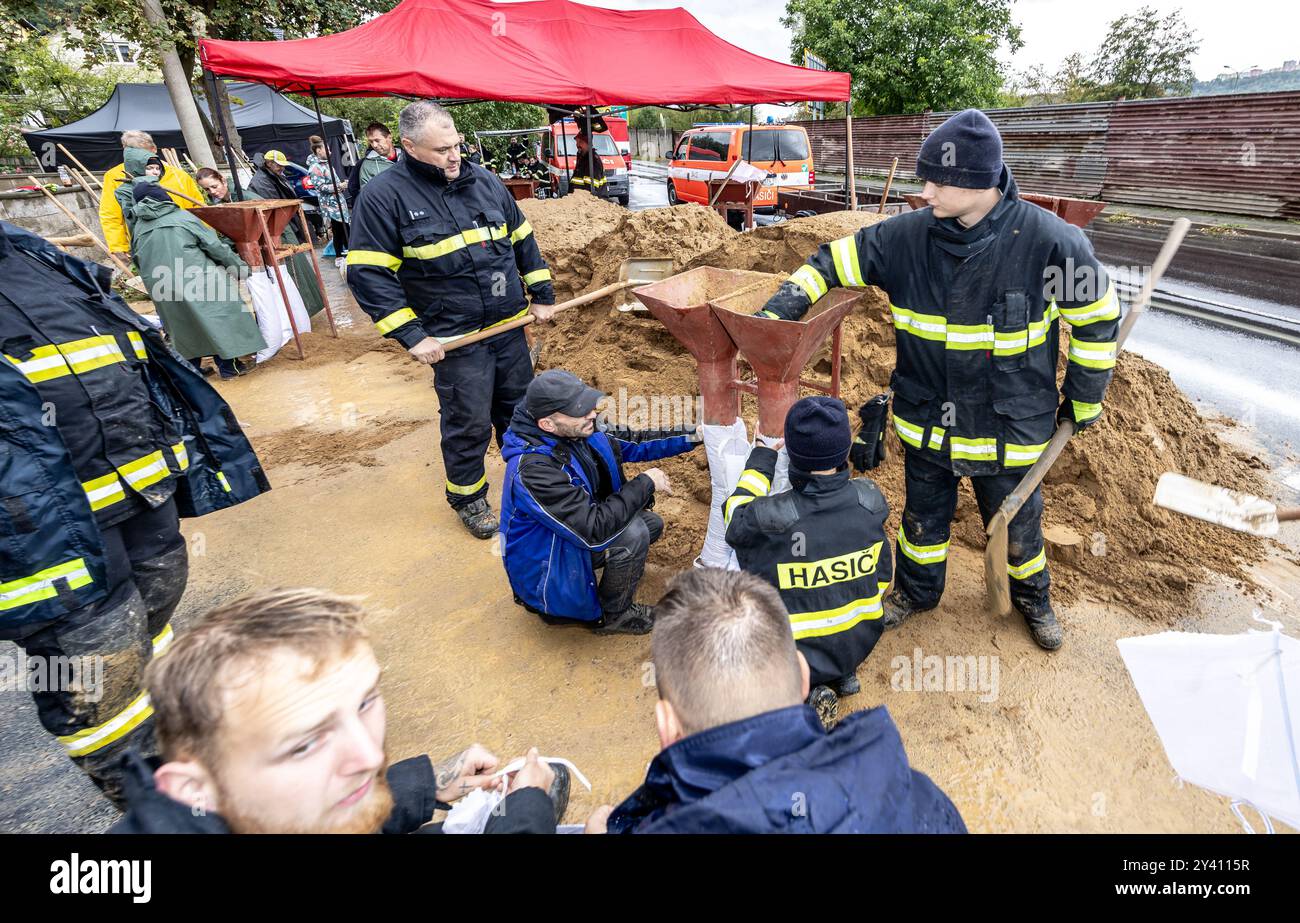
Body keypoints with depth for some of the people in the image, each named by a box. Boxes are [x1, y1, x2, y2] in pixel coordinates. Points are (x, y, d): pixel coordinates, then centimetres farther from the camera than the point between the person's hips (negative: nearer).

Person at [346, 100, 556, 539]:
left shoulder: (484, 180, 6)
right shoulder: (384, 195, -9)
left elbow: (523, 240, 15)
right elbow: (368, 274, -12)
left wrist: (542, 295, 11)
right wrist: (411, 336, -17)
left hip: (510, 326, 5)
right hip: (456, 339, -5)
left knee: (519, 408, 17)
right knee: (469, 424, 3)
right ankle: (467, 497, 26)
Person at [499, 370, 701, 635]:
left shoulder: (576, 432, -9)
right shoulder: (533, 469, -34)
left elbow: (628, 445, 6)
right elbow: (594, 529, -35)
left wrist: (691, 437, -2)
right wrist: (645, 484, -24)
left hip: (574, 537, 9)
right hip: (546, 578, -9)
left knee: (651, 523, 8)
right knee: (633, 533, -26)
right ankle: (612, 616, 0)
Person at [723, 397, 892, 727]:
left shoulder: (769, 518, -30)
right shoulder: (870, 500, -17)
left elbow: (736, 511, -4)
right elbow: (883, 576, 2)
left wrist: (761, 458, 6)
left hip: (796, 654, -5)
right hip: (861, 644, 5)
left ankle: (807, 690, 2)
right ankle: (843, 674, 17)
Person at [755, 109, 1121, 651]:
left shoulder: (1048, 239, -17)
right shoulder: (908, 234, -11)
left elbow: (1096, 318, -4)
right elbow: (834, 262, -1)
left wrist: (1082, 401, 3)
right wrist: (776, 313, -14)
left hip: (1008, 427, -1)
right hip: (926, 421, 2)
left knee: (1016, 523, 18)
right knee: (924, 515, 20)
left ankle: (1032, 598, 49)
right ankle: (917, 590, 47)